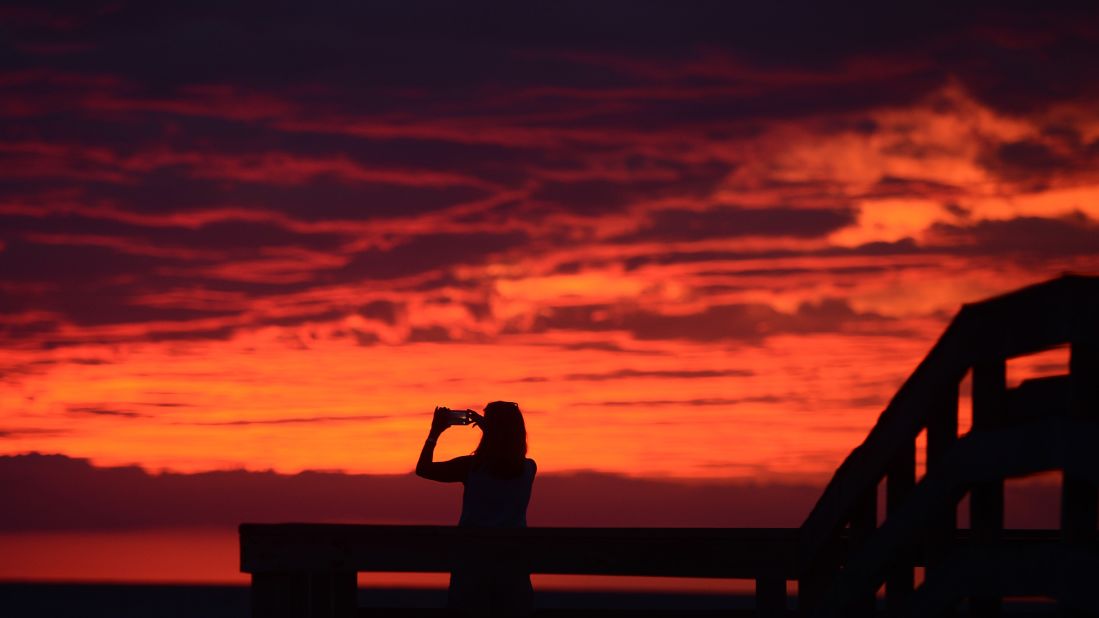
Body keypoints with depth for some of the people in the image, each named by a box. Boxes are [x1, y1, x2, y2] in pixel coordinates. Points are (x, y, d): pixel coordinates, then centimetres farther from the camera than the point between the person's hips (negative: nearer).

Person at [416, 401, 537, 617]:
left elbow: (423, 469, 4)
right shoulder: (529, 469, 1)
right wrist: (490, 427, 25)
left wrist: (435, 432, 13)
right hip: (512, 560, 2)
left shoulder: (471, 467, -8)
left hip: (474, 560, -2)